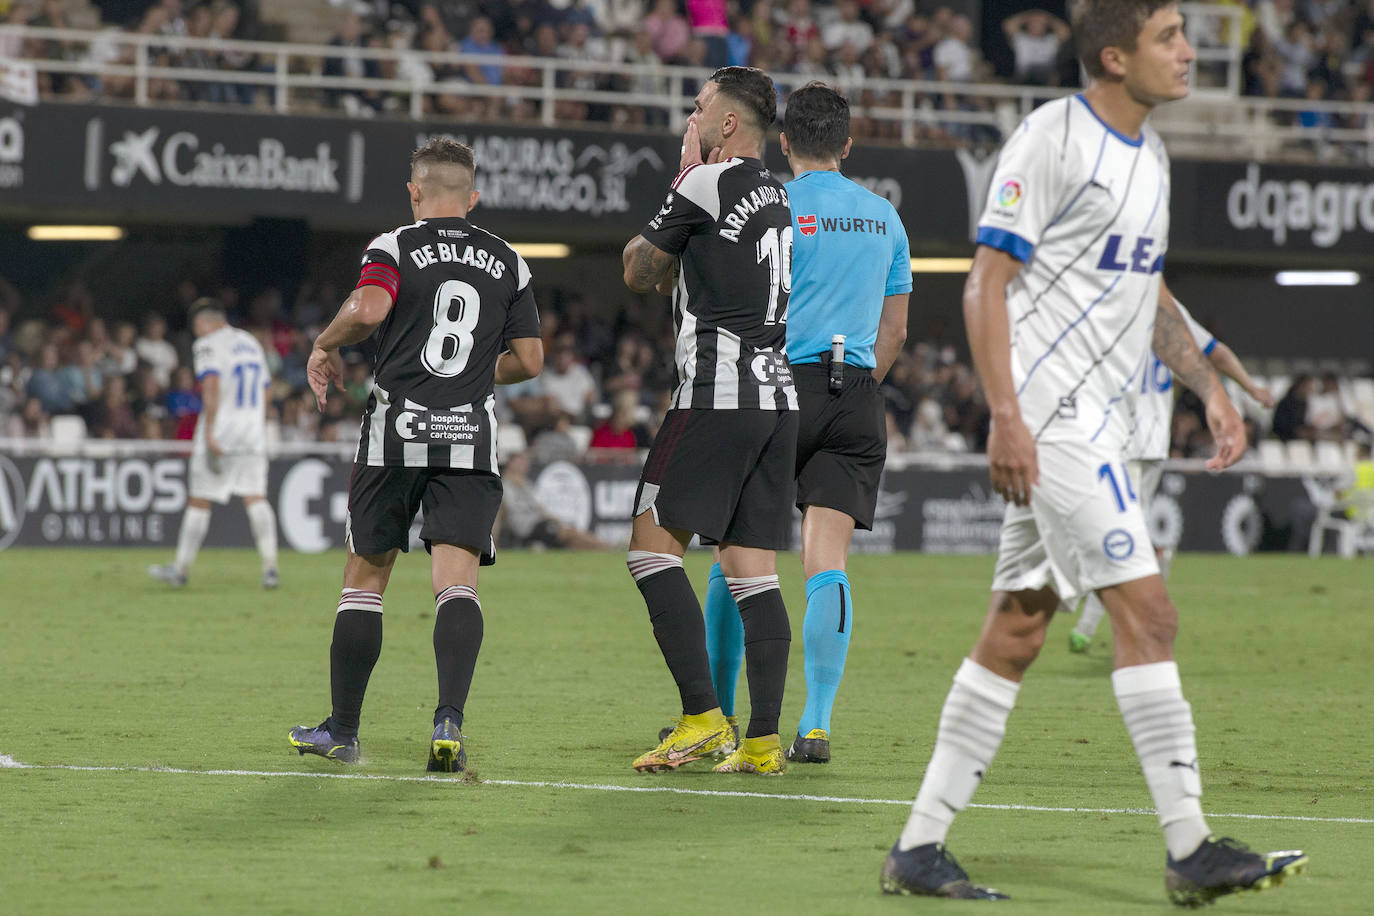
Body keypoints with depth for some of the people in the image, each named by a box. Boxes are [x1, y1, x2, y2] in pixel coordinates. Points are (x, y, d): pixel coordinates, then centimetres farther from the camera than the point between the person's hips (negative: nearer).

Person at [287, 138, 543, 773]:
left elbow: (369, 308, -20)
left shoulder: (394, 247, 1)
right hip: (472, 436, 1)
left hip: (396, 433, -1)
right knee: (456, 583, -6)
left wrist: (325, 345, -1)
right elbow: (529, 360, 12)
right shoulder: (507, 262, 12)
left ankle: (342, 729, 16)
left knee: (365, 575, 10)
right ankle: (449, 717, -27)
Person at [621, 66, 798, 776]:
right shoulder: (778, 198, 18)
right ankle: (763, 740, 0)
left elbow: (640, 272, 4)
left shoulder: (706, 184, -8)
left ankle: (703, 718, -11)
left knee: (652, 547, -3)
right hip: (779, 396, 8)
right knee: (752, 571, 6)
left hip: (718, 396, -8)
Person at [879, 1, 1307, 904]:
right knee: (1147, 613, -12)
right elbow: (988, 283, -14)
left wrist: (1211, 388, 17)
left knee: (1017, 629, 8)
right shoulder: (1051, 140, -11)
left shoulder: (1150, 154, 16)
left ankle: (920, 846, 11)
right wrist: (1005, 416, -21)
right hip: (1048, 414, -9)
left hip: (1097, 419, 9)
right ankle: (1191, 850, -11)